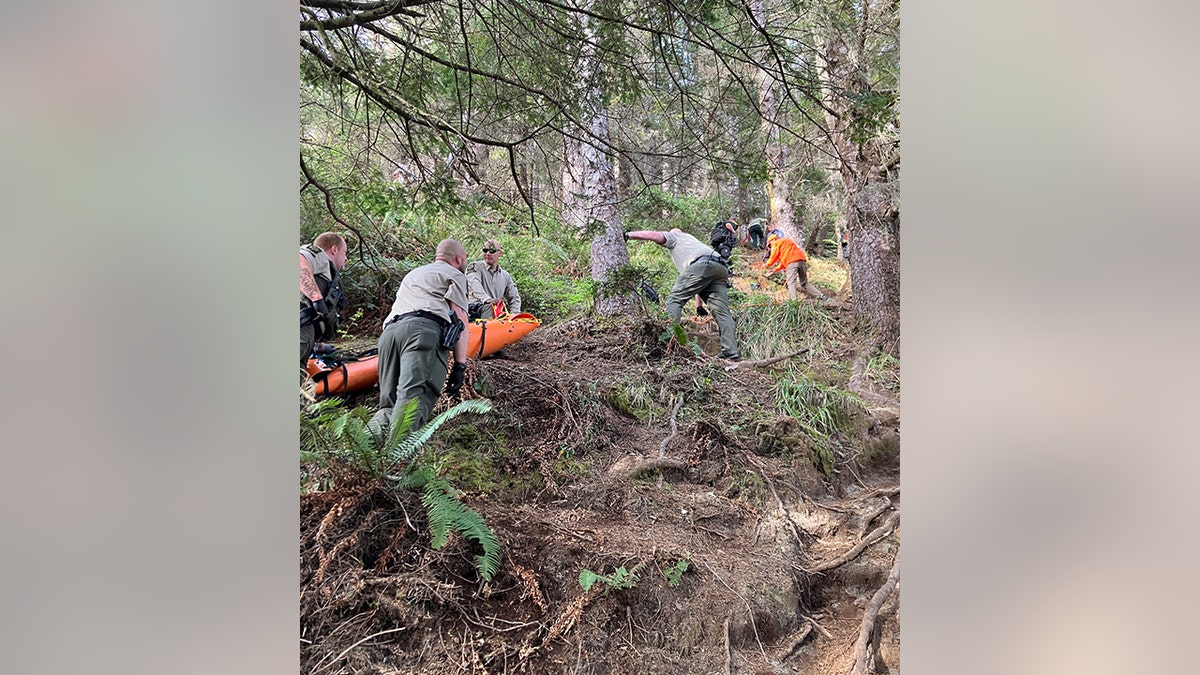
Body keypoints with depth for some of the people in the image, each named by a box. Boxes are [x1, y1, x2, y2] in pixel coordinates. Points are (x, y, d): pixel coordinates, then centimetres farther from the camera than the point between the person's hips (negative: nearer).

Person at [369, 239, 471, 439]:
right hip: (423, 329, -6)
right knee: (415, 397, -26)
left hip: (389, 331, 6)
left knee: (391, 405, 1)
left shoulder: (412, 274, 43)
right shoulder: (455, 275, 21)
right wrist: (460, 365, 0)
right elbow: (460, 318, 6)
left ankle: (377, 427, -32)